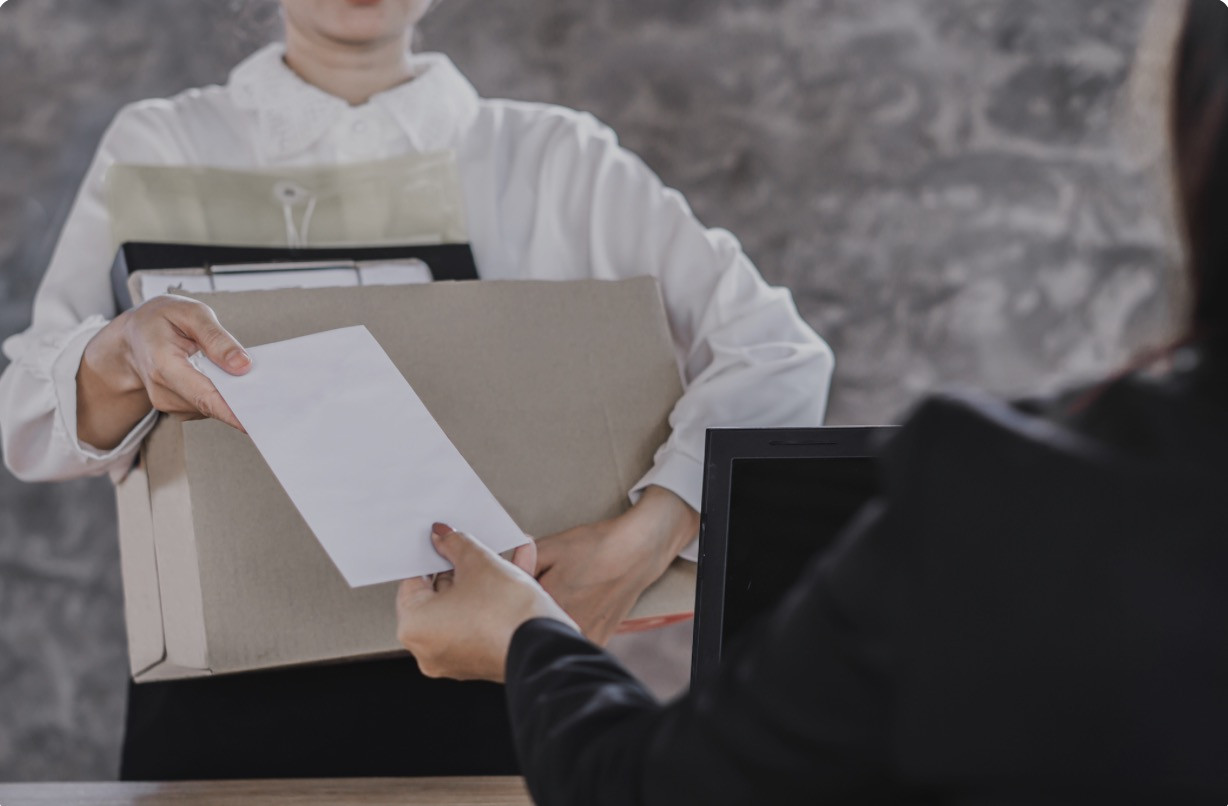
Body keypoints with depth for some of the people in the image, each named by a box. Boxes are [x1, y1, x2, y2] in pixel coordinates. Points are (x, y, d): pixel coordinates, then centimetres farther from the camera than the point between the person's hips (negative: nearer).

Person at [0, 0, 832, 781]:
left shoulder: (558, 159, 10)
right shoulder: (160, 147, 11)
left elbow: (781, 355, 1)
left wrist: (641, 542, -16)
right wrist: (125, 354, -23)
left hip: (489, 690, 1)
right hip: (230, 698, 0)